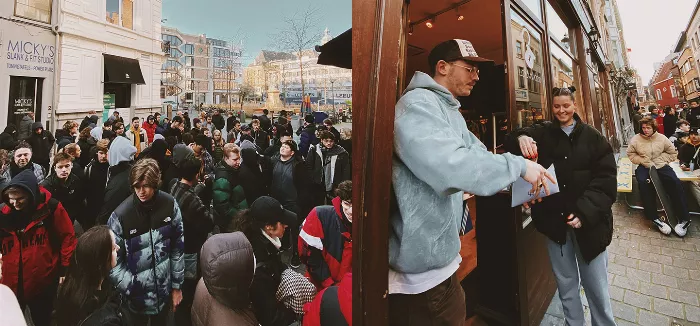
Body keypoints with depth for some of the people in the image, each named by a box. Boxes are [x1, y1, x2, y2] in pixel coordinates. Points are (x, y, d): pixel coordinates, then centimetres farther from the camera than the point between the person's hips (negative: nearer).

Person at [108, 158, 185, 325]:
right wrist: (132, 289, -16)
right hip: (138, 295, -2)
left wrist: (177, 286, 1)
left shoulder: (170, 205, -11)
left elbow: (178, 248, -3)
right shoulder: (120, 215, -18)